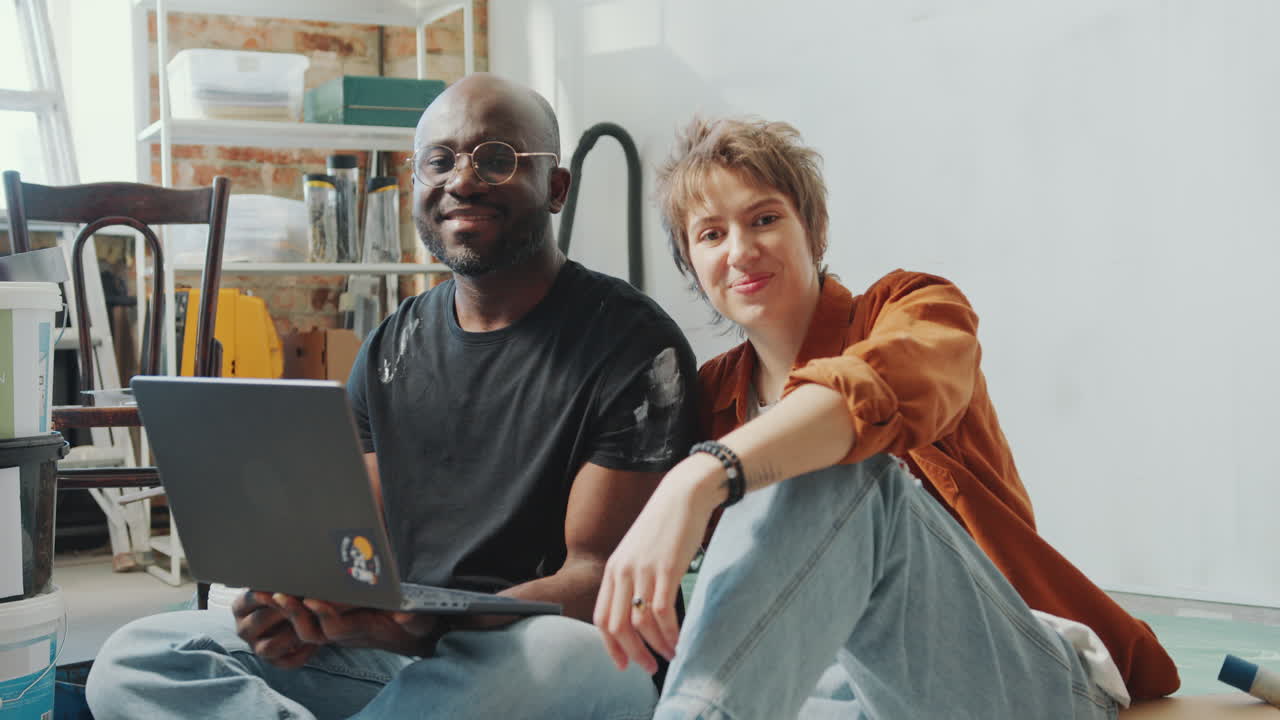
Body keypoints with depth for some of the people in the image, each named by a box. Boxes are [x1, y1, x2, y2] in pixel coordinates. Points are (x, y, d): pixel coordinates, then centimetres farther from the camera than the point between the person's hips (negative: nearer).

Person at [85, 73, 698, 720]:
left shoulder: (633, 344, -8)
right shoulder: (390, 350, 11)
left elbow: (601, 578, -13)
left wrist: (426, 625, -29)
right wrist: (304, 601, -14)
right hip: (392, 652, 5)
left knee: (554, 658, -42)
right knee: (134, 661, -10)